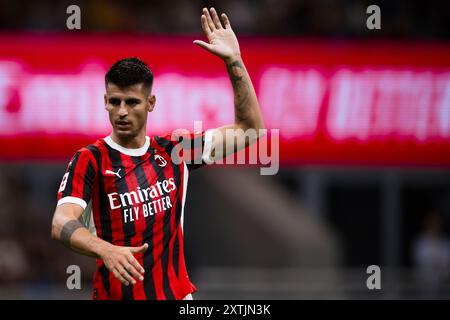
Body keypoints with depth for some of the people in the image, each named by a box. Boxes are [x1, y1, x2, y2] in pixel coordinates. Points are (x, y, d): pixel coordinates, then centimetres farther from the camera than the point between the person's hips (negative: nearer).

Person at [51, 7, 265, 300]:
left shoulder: (175, 151, 5)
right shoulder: (91, 160, -7)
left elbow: (249, 128, 10)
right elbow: (61, 224, -21)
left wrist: (234, 60, 1)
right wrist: (106, 250, -41)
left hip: (177, 294, 3)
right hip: (115, 293, -3)